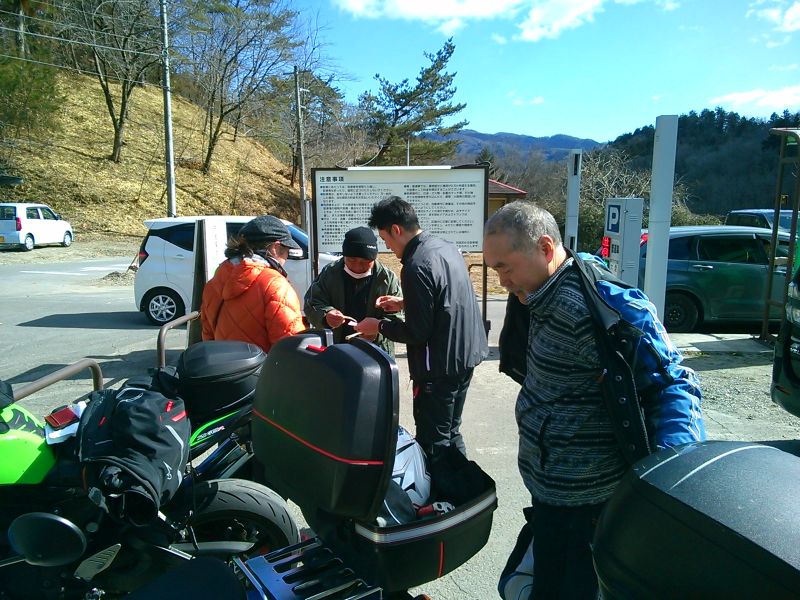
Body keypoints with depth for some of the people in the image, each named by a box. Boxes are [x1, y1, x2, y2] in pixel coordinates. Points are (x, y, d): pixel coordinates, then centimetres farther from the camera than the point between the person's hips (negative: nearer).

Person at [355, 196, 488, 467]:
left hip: (439, 368, -9)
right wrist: (405, 303, 17)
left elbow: (417, 332, -21)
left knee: (433, 443, 4)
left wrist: (379, 326, -6)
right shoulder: (447, 247, 5)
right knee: (451, 434, 23)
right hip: (465, 356, 10)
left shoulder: (416, 266, -23)